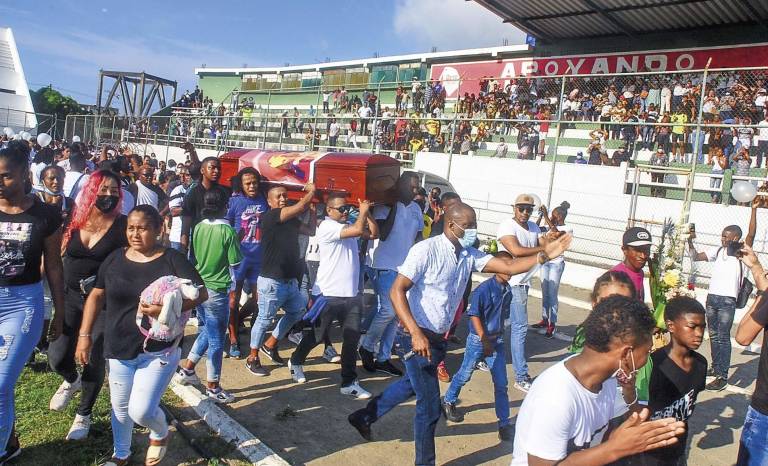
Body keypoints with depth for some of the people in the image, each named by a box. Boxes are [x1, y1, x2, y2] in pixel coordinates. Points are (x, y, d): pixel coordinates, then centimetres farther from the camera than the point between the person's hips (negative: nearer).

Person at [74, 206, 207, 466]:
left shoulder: (172, 260, -10)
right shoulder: (114, 259, 1)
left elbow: (201, 293, -14)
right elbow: (96, 296, 8)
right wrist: (85, 335, 3)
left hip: (159, 351, -4)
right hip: (119, 349, 4)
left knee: (141, 411, -7)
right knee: (120, 407, 18)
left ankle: (160, 434, 28)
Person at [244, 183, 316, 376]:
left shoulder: (292, 220, 9)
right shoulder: (270, 216, -14)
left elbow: (311, 230, 13)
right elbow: (300, 206, -22)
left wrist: (312, 208, 6)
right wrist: (311, 190, -6)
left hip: (290, 280, 9)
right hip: (272, 281, -9)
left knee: (296, 312, 21)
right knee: (264, 319, 2)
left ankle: (270, 345, 35)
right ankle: (252, 359, 17)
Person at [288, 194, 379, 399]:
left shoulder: (348, 224, 12)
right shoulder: (327, 227, -14)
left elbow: (374, 233, 11)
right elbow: (358, 230, -24)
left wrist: (367, 212, 2)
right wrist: (363, 211, -7)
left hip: (351, 293, 7)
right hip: (327, 294, -6)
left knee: (352, 337, 2)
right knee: (316, 335, 10)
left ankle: (349, 382, 10)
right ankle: (296, 361, 36)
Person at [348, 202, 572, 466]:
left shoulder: (469, 256, 2)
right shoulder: (426, 250, -18)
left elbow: (509, 267, -3)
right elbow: (397, 290, -22)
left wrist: (545, 255, -15)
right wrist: (416, 333, -31)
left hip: (437, 338, 8)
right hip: (417, 337, -8)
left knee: (412, 385, 28)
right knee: (430, 406, 3)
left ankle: (364, 417, 46)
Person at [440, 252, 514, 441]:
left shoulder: (508, 290, 1)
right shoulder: (484, 289, -19)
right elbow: (474, 315, -18)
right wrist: (485, 341, -20)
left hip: (497, 340, 5)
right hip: (478, 339, -5)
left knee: (501, 384, 3)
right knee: (465, 375, 12)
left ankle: (504, 424, 11)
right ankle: (448, 401, 37)